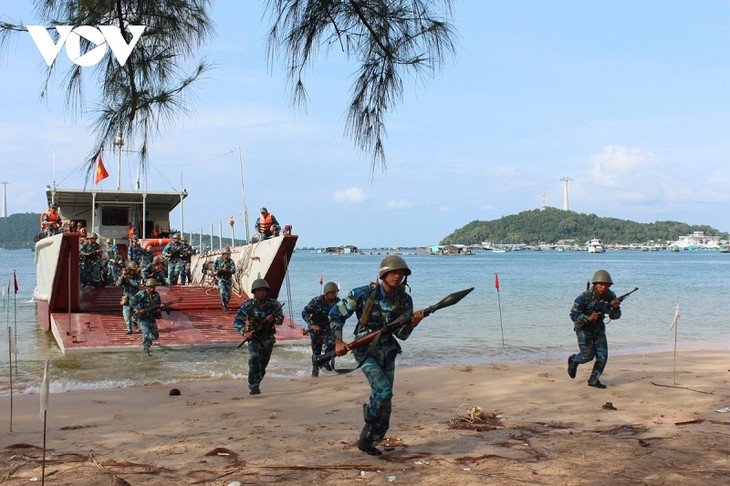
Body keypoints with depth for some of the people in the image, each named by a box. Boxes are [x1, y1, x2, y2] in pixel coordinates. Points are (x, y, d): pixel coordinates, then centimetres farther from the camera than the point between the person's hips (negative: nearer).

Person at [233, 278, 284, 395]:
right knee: (254, 359, -23)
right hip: (253, 337, -2)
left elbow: (281, 319, -2)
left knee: (263, 364, 10)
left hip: (268, 338, 2)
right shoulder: (248, 305, -17)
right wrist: (244, 332, -31)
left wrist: (273, 318, -25)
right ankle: (254, 387, -15)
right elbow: (237, 321, -14)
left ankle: (256, 384, 34)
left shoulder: (274, 304, -13)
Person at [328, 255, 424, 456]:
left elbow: (402, 334, 1)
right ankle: (370, 420, 8)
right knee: (384, 391, -22)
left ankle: (368, 441, 26)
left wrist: (413, 323, -19)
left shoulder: (404, 300, -3)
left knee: (383, 401, 8)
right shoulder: (363, 294, -15)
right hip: (366, 351, -5)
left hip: (387, 353, 5)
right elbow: (336, 314, -6)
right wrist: (338, 341, -14)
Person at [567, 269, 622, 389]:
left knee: (602, 355, -4)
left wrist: (615, 308, -24)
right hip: (584, 328, -5)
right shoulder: (585, 297, -24)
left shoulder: (610, 296, -9)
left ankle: (594, 380, 11)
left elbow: (615, 316, -3)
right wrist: (588, 318, -34)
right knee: (588, 355, -9)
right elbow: (573, 315, -22)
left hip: (599, 328, 5)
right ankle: (573, 360, 24)